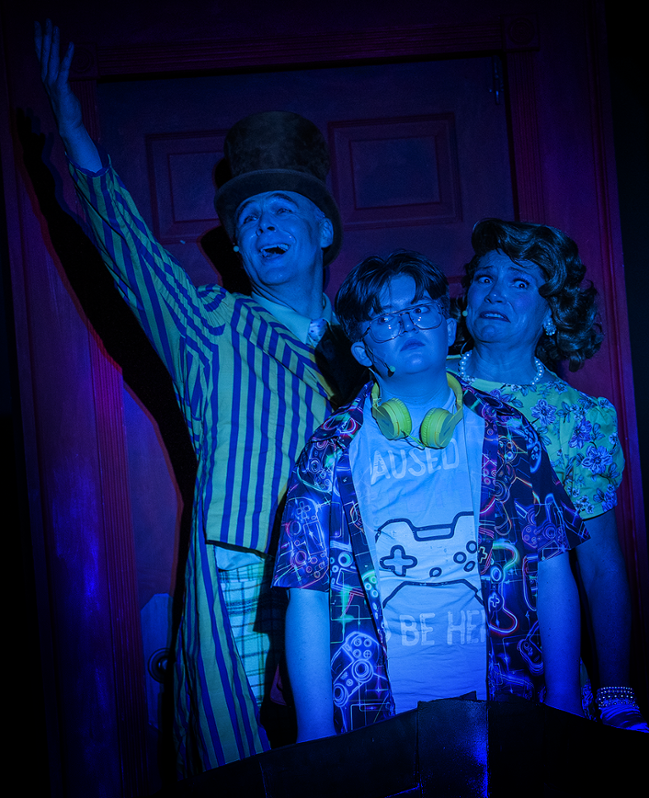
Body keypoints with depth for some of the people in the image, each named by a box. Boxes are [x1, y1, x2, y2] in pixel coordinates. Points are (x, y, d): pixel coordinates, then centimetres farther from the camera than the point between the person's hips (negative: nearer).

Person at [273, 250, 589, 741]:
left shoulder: (507, 434, 2)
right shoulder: (331, 450, -2)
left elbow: (553, 575, 3)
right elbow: (307, 600, -3)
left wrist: (562, 702, -3)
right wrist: (316, 735, -8)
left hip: (499, 711, 2)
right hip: (377, 719, -1)